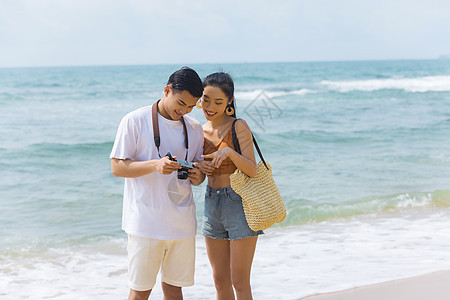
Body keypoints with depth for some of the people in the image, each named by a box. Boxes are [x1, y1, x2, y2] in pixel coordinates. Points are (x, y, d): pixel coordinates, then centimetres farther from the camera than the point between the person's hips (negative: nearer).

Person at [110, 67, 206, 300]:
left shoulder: (194, 129, 10)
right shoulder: (135, 121, -6)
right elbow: (117, 167, -8)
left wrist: (197, 176, -8)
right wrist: (155, 165, -24)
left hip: (182, 222, 5)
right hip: (145, 223, -5)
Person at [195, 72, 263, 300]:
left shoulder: (238, 127, -8)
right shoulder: (201, 131, 9)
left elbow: (252, 170, -15)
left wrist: (230, 152, -31)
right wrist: (198, 168, -7)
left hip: (239, 204, -6)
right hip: (212, 204, 6)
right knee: (220, 280, 11)